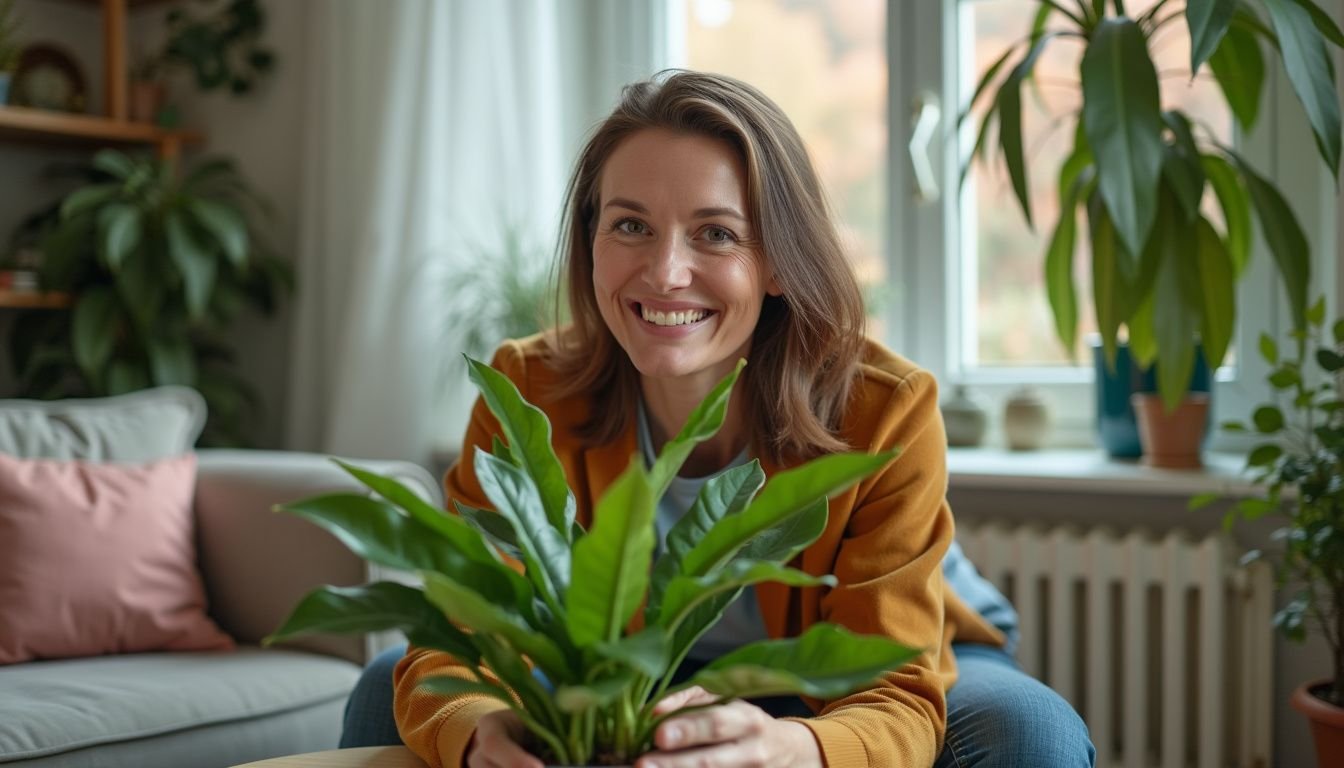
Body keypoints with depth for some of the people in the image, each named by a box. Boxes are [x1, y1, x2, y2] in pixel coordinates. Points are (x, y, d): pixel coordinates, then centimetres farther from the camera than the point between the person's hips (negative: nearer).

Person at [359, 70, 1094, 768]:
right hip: (631, 690, 1)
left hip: (831, 708, 0)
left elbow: (896, 694, -31)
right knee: (384, 690, -16)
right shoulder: (530, 393, -23)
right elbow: (457, 643, -25)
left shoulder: (883, 413, -29)